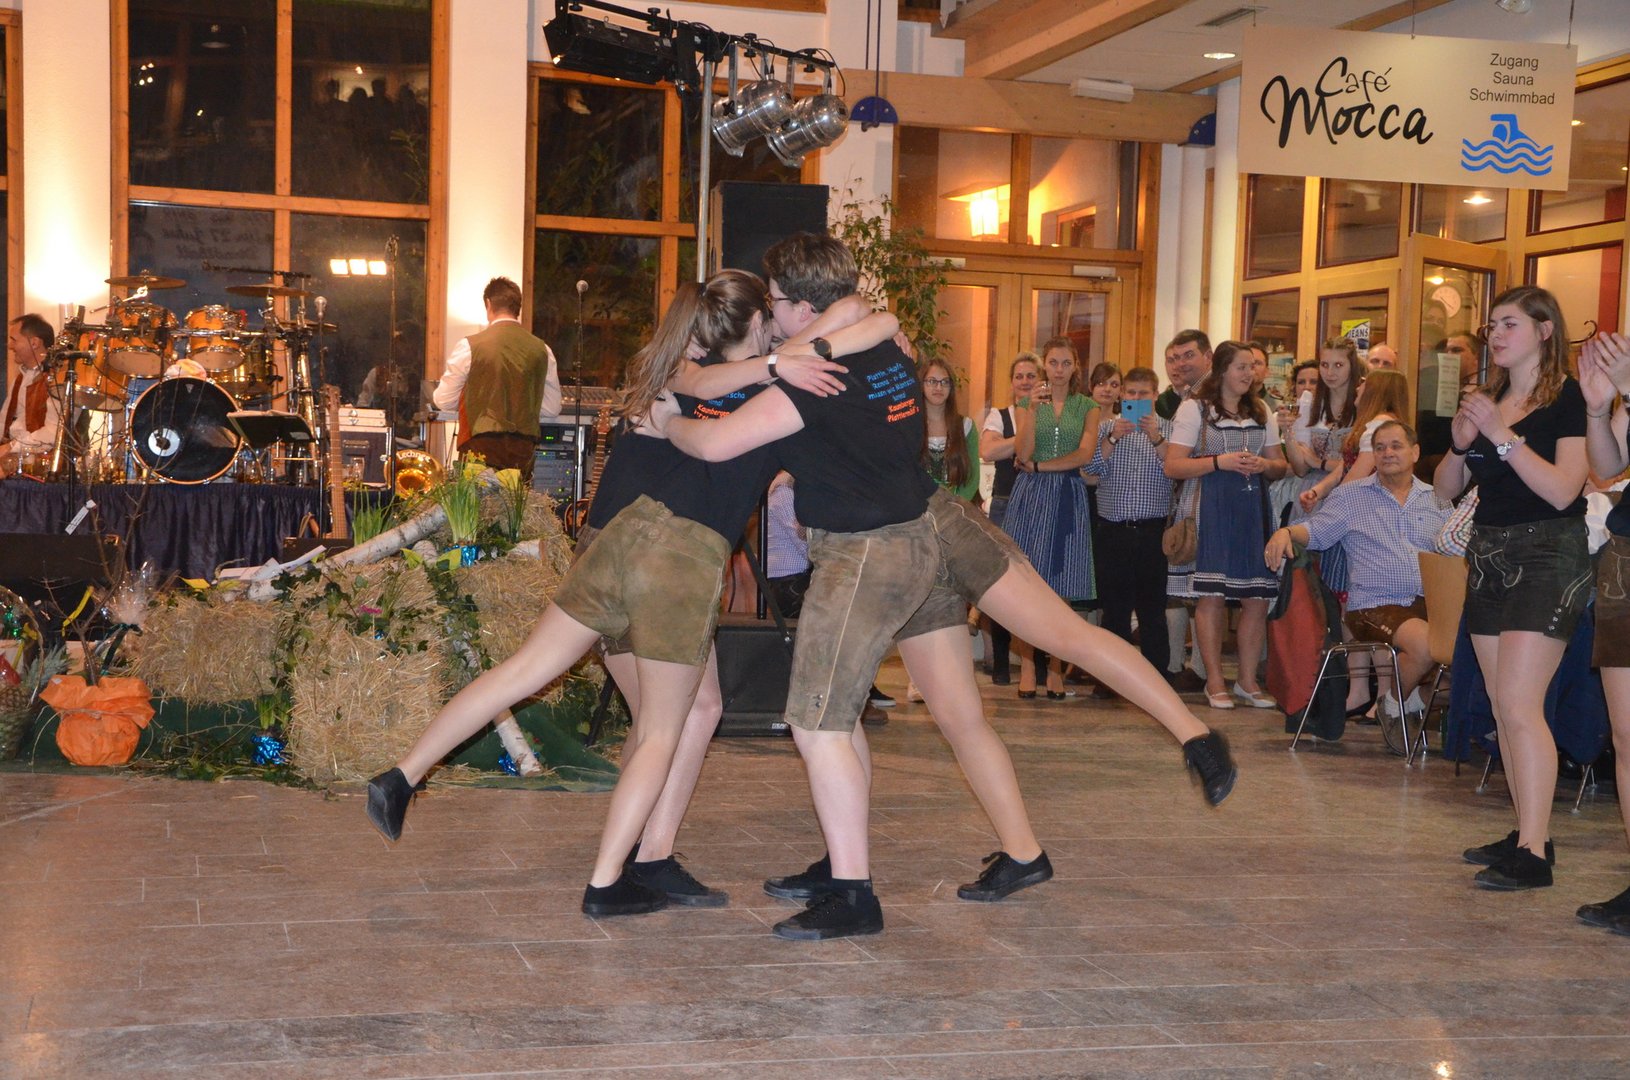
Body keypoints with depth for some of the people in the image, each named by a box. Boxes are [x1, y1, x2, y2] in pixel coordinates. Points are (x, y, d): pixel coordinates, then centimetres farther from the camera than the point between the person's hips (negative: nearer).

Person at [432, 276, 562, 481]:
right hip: (523, 449, 3)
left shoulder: (470, 346, -4)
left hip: (481, 444, -3)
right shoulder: (541, 349, 5)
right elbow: (552, 408, 13)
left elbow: (444, 402, 4)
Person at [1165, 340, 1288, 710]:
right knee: (1211, 595, -6)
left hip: (1253, 510, 5)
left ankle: (1248, 679, 12)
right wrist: (1220, 462, -15)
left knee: (1257, 596, 1)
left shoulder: (1262, 412, 18)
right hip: (1210, 510, -5)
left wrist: (1265, 465, -3)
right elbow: (1173, 466, -5)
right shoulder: (1195, 409, 2)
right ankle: (1215, 681, 4)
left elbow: (1280, 465, 20)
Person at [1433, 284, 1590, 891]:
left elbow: (1564, 489, -19)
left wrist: (1503, 436, -21)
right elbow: (1446, 490, 13)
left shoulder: (1569, 399, -8)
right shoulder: (1487, 400, 13)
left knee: (1519, 704, -15)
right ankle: (1526, 834, 16)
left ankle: (1534, 855, -13)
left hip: (1547, 556, -8)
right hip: (1488, 555, 8)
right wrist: (1459, 443, -6)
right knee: (1502, 707, 8)